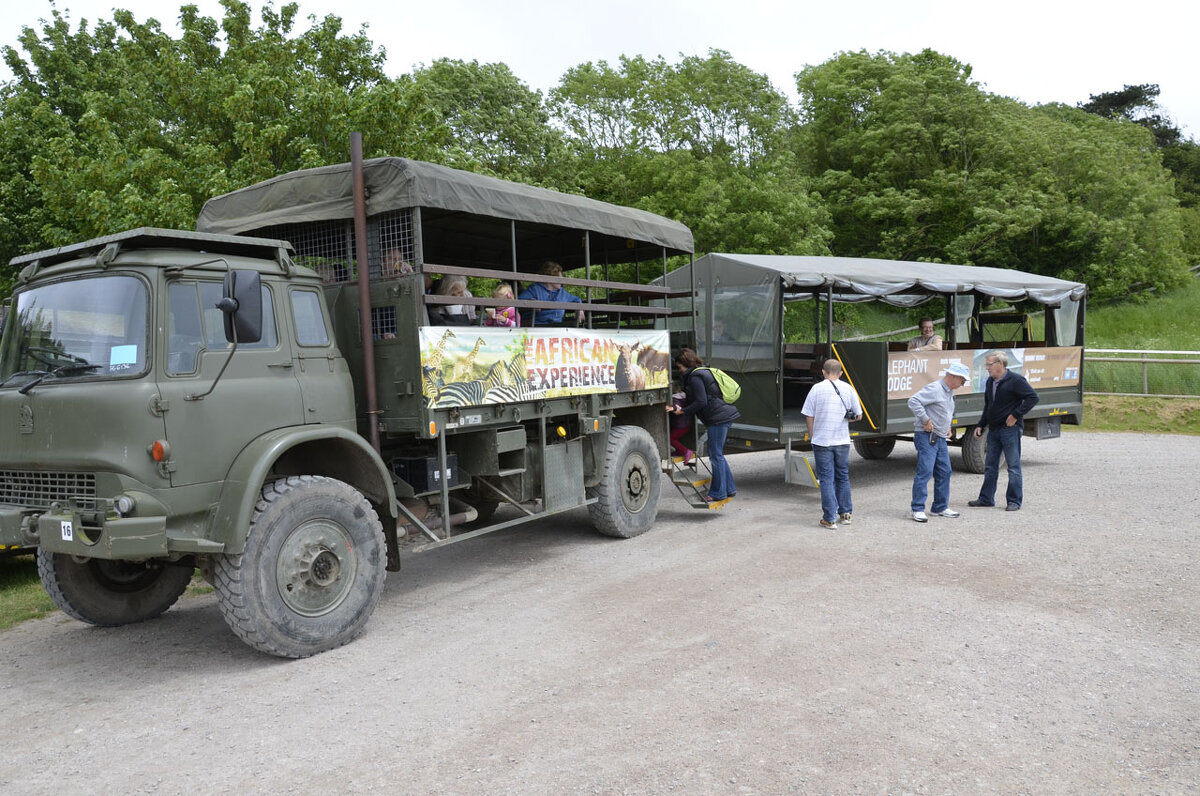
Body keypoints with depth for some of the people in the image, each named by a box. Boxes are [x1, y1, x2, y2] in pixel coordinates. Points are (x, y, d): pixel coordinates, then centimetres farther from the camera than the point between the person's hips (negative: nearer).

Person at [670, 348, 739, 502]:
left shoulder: (695, 377, -11)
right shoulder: (702, 372, 20)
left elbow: (701, 402, -18)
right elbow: (699, 400, 19)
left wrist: (683, 411, -11)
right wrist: (680, 408, 11)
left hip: (718, 418, -11)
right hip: (725, 415, 11)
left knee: (715, 455, -3)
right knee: (717, 454, 17)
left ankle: (718, 493, 3)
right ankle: (729, 488, 23)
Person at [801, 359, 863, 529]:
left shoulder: (817, 388, -6)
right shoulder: (848, 389, 1)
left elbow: (808, 416, -5)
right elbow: (859, 416, 4)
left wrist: (811, 437, 6)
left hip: (822, 441, -3)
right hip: (842, 441, 3)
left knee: (826, 479, 2)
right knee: (843, 477, 17)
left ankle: (830, 518, 1)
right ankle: (845, 513, 25)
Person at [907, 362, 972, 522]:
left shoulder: (950, 392, 17)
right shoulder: (934, 389, -14)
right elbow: (913, 401, -25)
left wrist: (947, 427, 20)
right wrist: (926, 420, -22)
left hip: (940, 438, 10)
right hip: (926, 437, -10)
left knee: (944, 472, 11)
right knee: (925, 471, -12)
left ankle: (940, 507, 20)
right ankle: (918, 509, -8)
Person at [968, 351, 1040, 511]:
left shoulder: (1015, 380, -11)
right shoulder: (990, 382, 13)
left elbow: (1033, 397, -15)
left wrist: (1016, 415, -17)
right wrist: (981, 425, 15)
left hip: (1010, 430, -8)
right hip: (993, 429, 8)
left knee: (1013, 466, 0)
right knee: (990, 466, 12)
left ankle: (1014, 501, 7)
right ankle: (986, 498, 20)